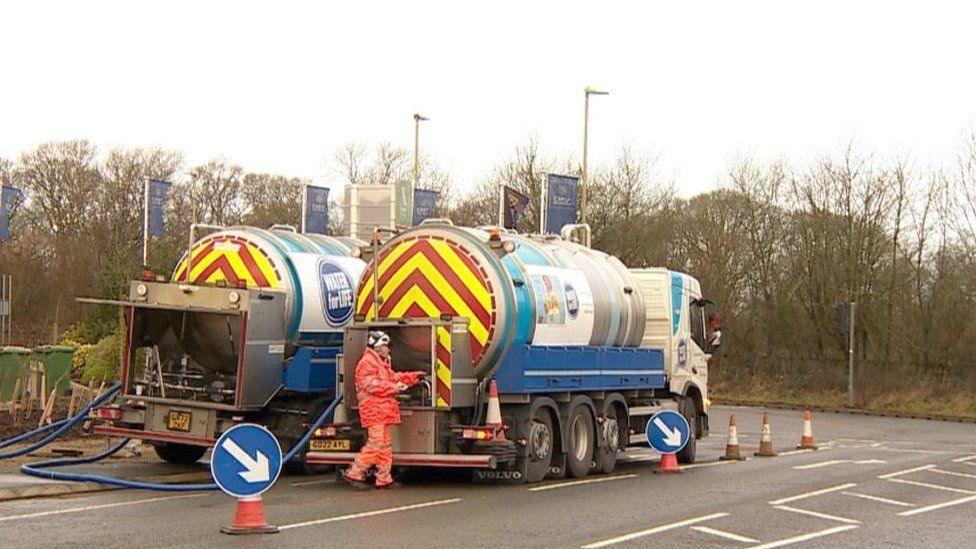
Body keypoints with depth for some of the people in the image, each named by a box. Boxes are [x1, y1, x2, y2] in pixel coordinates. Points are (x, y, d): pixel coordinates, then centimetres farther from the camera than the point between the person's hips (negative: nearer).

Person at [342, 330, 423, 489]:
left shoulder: (382, 364, 25)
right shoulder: (367, 362, -9)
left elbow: (394, 377, 34)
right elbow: (371, 385, -20)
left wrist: (414, 376, 31)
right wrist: (394, 387, -20)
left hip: (382, 411, 11)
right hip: (374, 410, -11)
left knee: (385, 444, 10)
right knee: (376, 443, -17)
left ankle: (384, 479, 13)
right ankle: (354, 473, -14)